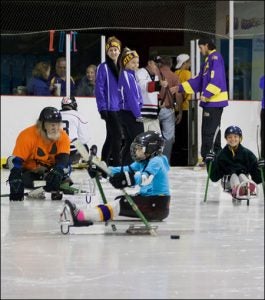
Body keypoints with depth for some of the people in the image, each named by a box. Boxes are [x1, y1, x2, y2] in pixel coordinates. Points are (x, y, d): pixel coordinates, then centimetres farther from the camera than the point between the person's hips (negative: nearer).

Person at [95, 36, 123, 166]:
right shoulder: (103, 68, -6)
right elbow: (99, 89, -9)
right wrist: (102, 108, -14)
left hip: (119, 108, 7)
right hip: (109, 108, -7)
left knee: (111, 136, 12)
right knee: (117, 135, -13)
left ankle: (104, 163, 21)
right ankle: (116, 163, -12)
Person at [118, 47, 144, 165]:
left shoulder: (129, 75, 15)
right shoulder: (127, 76, -14)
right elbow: (131, 97, -19)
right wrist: (138, 114, -17)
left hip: (126, 114, 10)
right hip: (131, 114, -10)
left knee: (129, 143, 13)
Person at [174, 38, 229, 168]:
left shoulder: (215, 57, -10)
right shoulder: (208, 60, 20)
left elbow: (217, 79, -21)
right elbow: (199, 80, 22)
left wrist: (207, 94, -23)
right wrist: (180, 88, 17)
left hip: (214, 101, -10)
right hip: (210, 102, 10)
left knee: (209, 132, -9)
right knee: (211, 131, 13)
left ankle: (207, 159, -9)